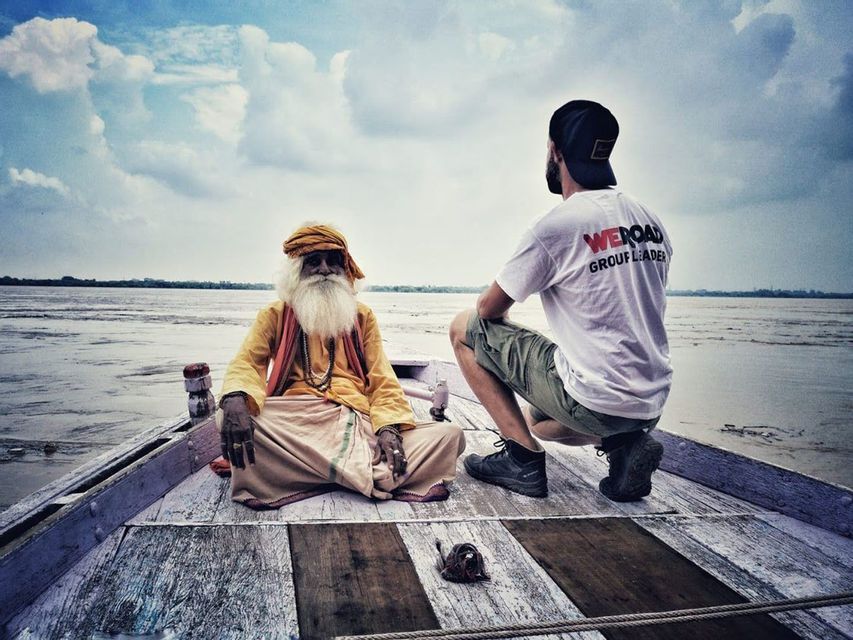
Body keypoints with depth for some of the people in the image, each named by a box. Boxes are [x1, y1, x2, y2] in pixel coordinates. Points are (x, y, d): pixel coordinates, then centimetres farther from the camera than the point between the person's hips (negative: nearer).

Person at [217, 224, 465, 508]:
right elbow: (246, 361, 1)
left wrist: (390, 426, -10)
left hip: (358, 419, 1)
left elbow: (382, 379, 11)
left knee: (450, 435, -18)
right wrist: (235, 398, -24)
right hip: (296, 421, -1)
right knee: (230, 420, -33)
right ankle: (370, 476, -27)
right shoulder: (275, 316, 16)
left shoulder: (362, 316, 19)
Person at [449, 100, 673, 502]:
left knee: (465, 328, 3)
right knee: (535, 420, 35)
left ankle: (522, 457, -1)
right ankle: (623, 444, 9)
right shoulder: (652, 224, 7)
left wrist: (485, 311, 19)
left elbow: (489, 309, -4)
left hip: (592, 400, -8)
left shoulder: (554, 227, -15)